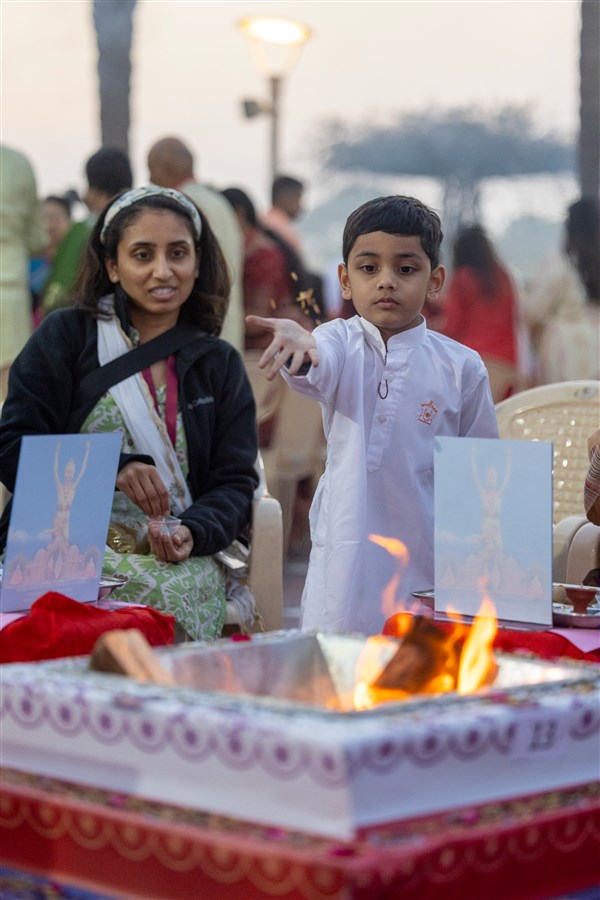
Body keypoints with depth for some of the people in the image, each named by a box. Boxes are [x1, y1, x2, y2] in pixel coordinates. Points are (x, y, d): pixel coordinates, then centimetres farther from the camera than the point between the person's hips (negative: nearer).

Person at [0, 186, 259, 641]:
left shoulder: (220, 365, 17)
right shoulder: (65, 336, 8)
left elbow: (235, 482, 10)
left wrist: (194, 533, -13)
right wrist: (114, 468, -17)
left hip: (178, 557, 2)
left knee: (174, 591, -34)